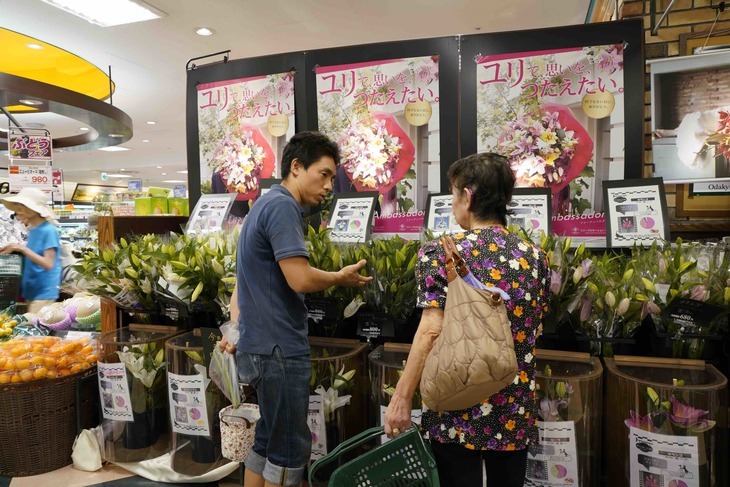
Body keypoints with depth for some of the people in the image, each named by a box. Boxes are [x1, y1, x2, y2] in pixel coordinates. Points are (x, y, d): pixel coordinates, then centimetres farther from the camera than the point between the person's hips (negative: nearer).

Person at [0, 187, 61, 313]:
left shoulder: (49, 231, -15)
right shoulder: (32, 230, 9)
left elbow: (48, 264, -20)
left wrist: (22, 248, -21)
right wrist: (16, 249, 2)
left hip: (44, 291, -8)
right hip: (31, 289, 8)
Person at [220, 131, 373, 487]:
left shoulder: (265, 204, 16)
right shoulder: (282, 206, -16)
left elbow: (247, 280, 18)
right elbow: (300, 279, -24)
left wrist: (235, 327, 14)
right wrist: (341, 278, -6)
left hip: (261, 345, 10)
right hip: (280, 349, -10)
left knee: (267, 441, 20)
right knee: (290, 448, 4)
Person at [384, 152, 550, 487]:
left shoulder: (442, 254, -13)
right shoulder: (534, 257, 2)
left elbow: (431, 332, -18)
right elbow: (531, 332, 10)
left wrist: (401, 399, -12)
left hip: (458, 410, -4)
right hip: (516, 412, 5)